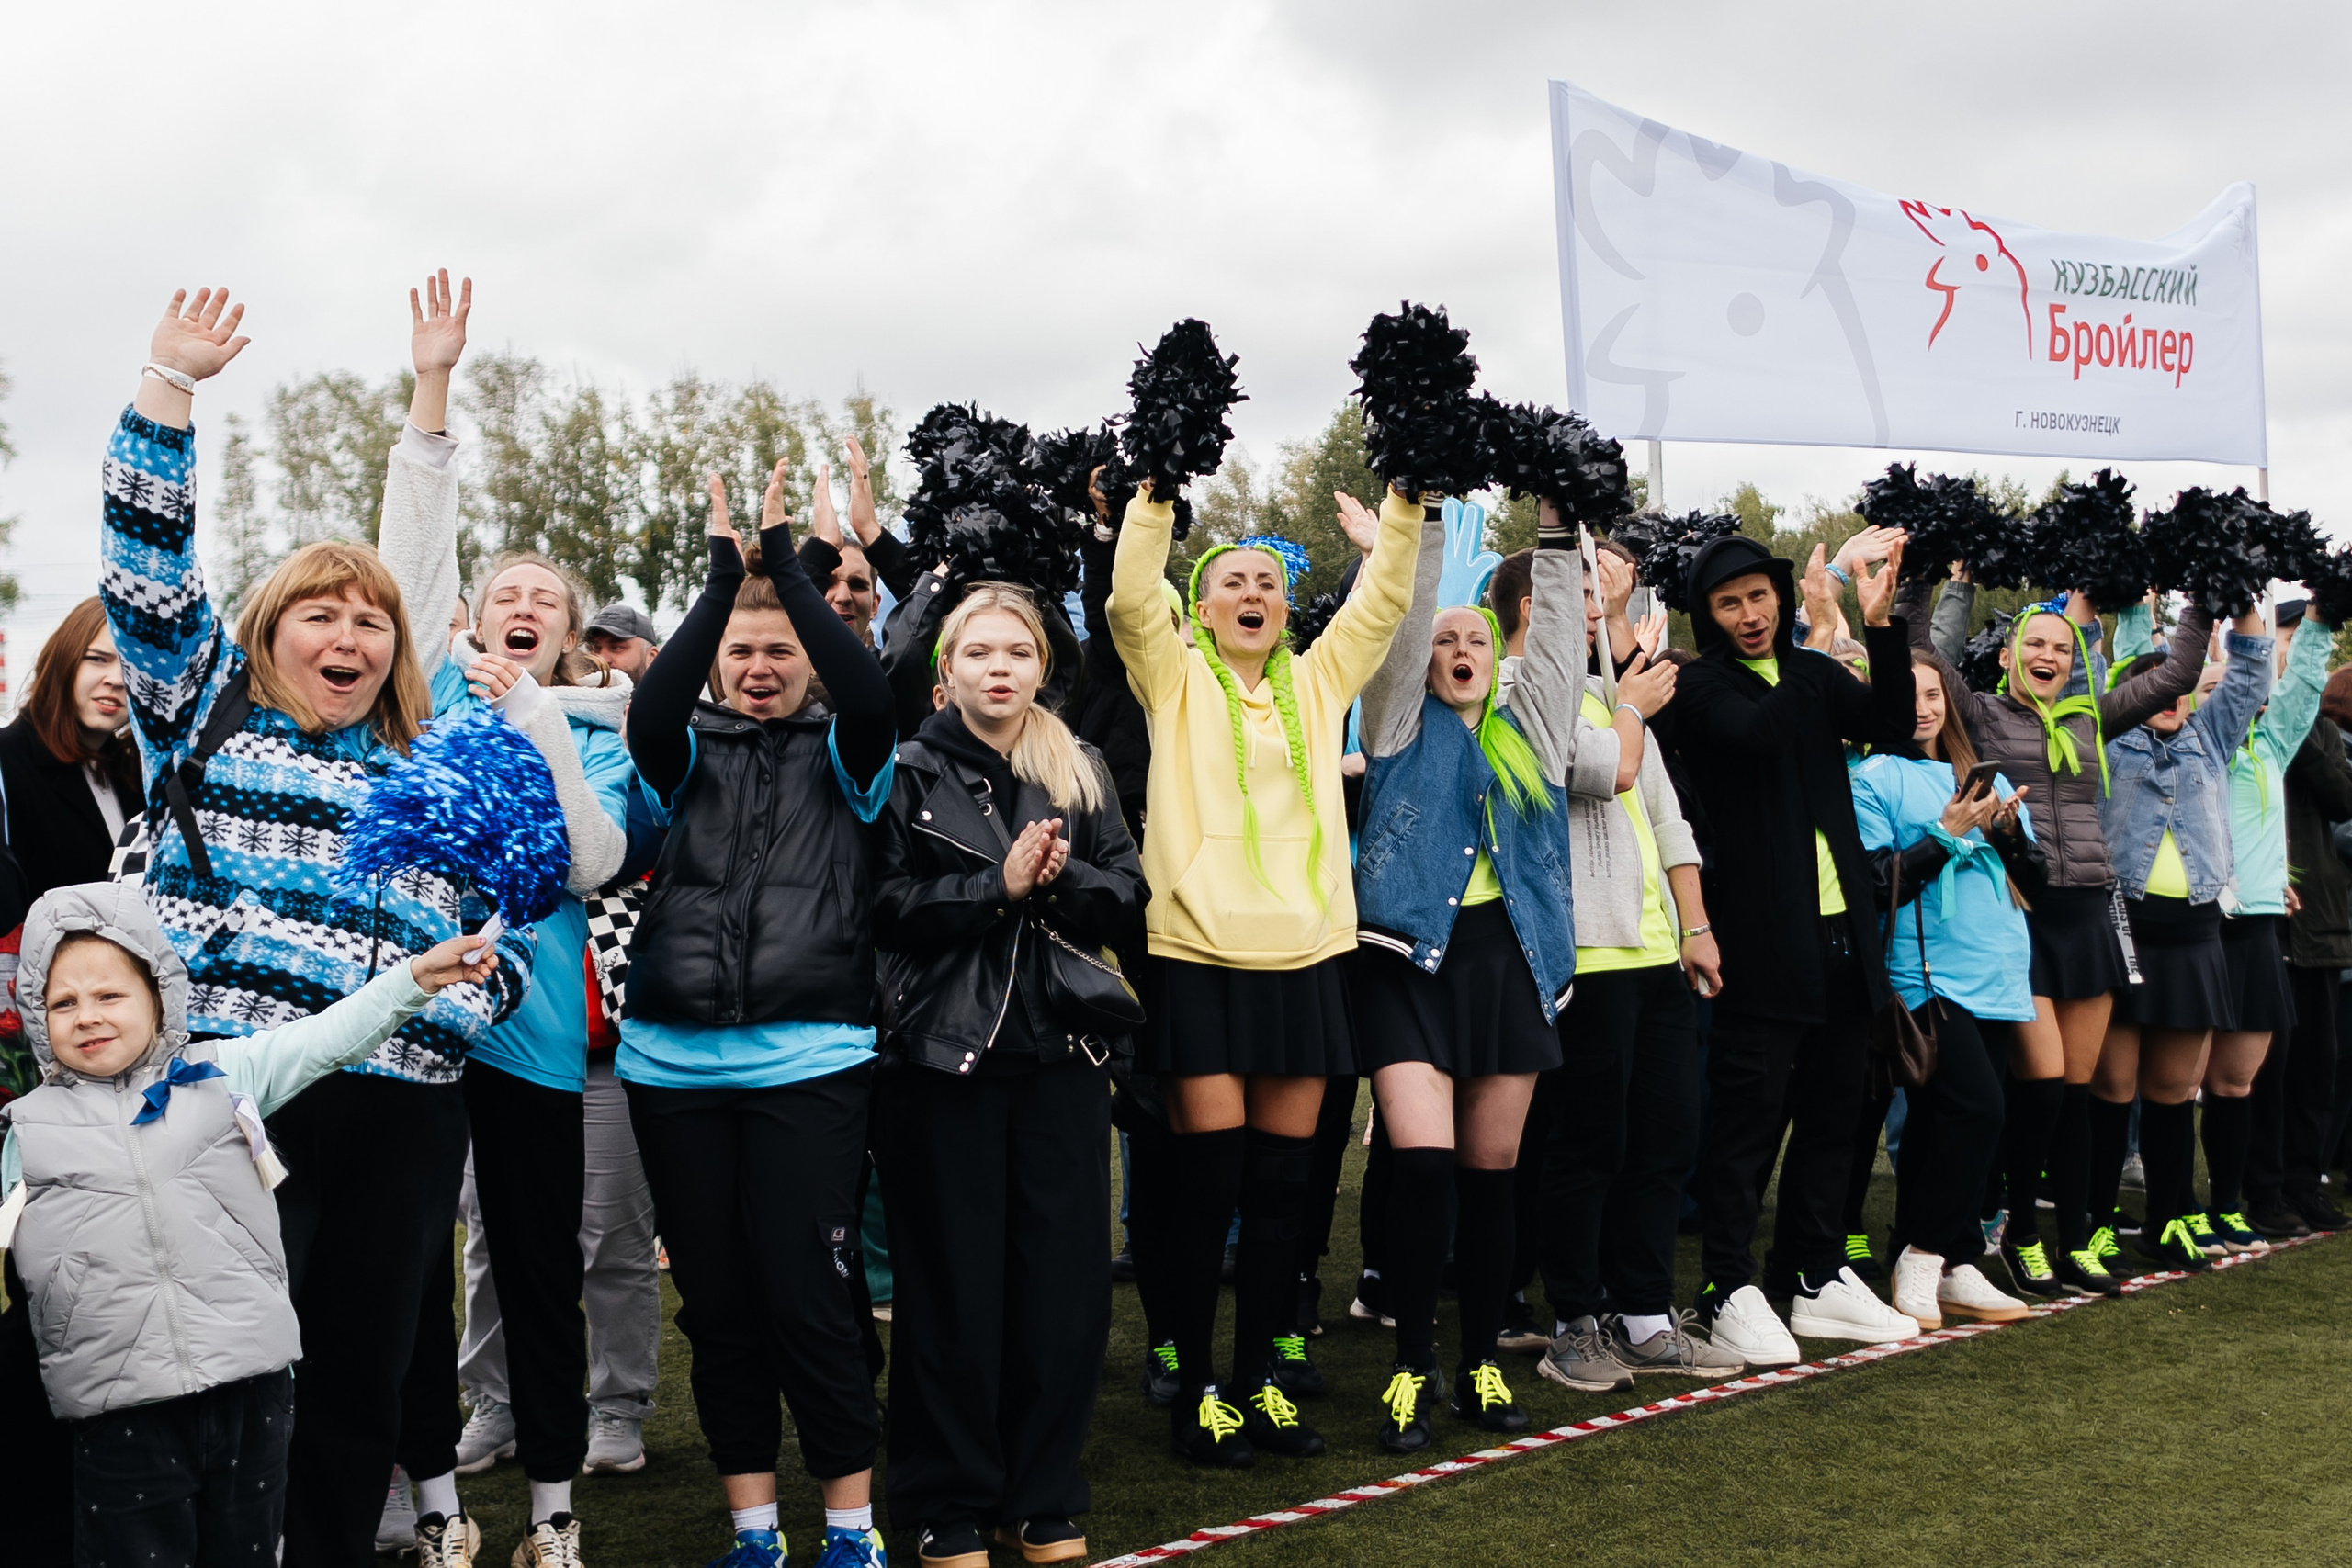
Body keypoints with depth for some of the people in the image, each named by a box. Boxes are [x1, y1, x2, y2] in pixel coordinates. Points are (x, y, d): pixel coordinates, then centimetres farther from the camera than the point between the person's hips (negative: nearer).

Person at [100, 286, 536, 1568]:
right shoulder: (209, 713, 14)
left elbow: (505, 919, 21)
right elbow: (148, 562, 6)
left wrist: (471, 991, 1)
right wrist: (170, 387, 1)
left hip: (407, 1107, 3)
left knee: (363, 1369, 7)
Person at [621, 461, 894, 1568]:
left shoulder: (840, 758, 6)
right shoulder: (690, 756, 9)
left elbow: (870, 692, -15)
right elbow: (650, 713, -12)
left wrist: (788, 564, -13)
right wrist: (721, 579, -15)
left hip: (807, 1061, -3)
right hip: (675, 1065, 3)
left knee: (806, 1298, -4)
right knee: (714, 1303, 9)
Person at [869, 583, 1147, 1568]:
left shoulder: (1080, 773, 12)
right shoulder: (907, 772, 2)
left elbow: (1129, 900, 5)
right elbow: (887, 907, -8)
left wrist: (1059, 877, -13)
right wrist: (999, 884, -15)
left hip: (1059, 1053, 3)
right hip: (941, 1054, -3)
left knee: (1065, 1279, 4)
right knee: (954, 1283, 2)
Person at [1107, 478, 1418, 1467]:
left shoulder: (1317, 682, 15)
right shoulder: (1176, 680, 6)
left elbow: (1384, 598, 9)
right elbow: (1131, 598, -11)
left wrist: (1405, 498, -2)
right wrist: (1157, 488, -18)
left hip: (1304, 953, 4)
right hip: (1200, 955, -4)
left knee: (1283, 1179, 7)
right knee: (1210, 1176, -3)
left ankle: (1257, 1378, 20)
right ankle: (1195, 1386, 10)